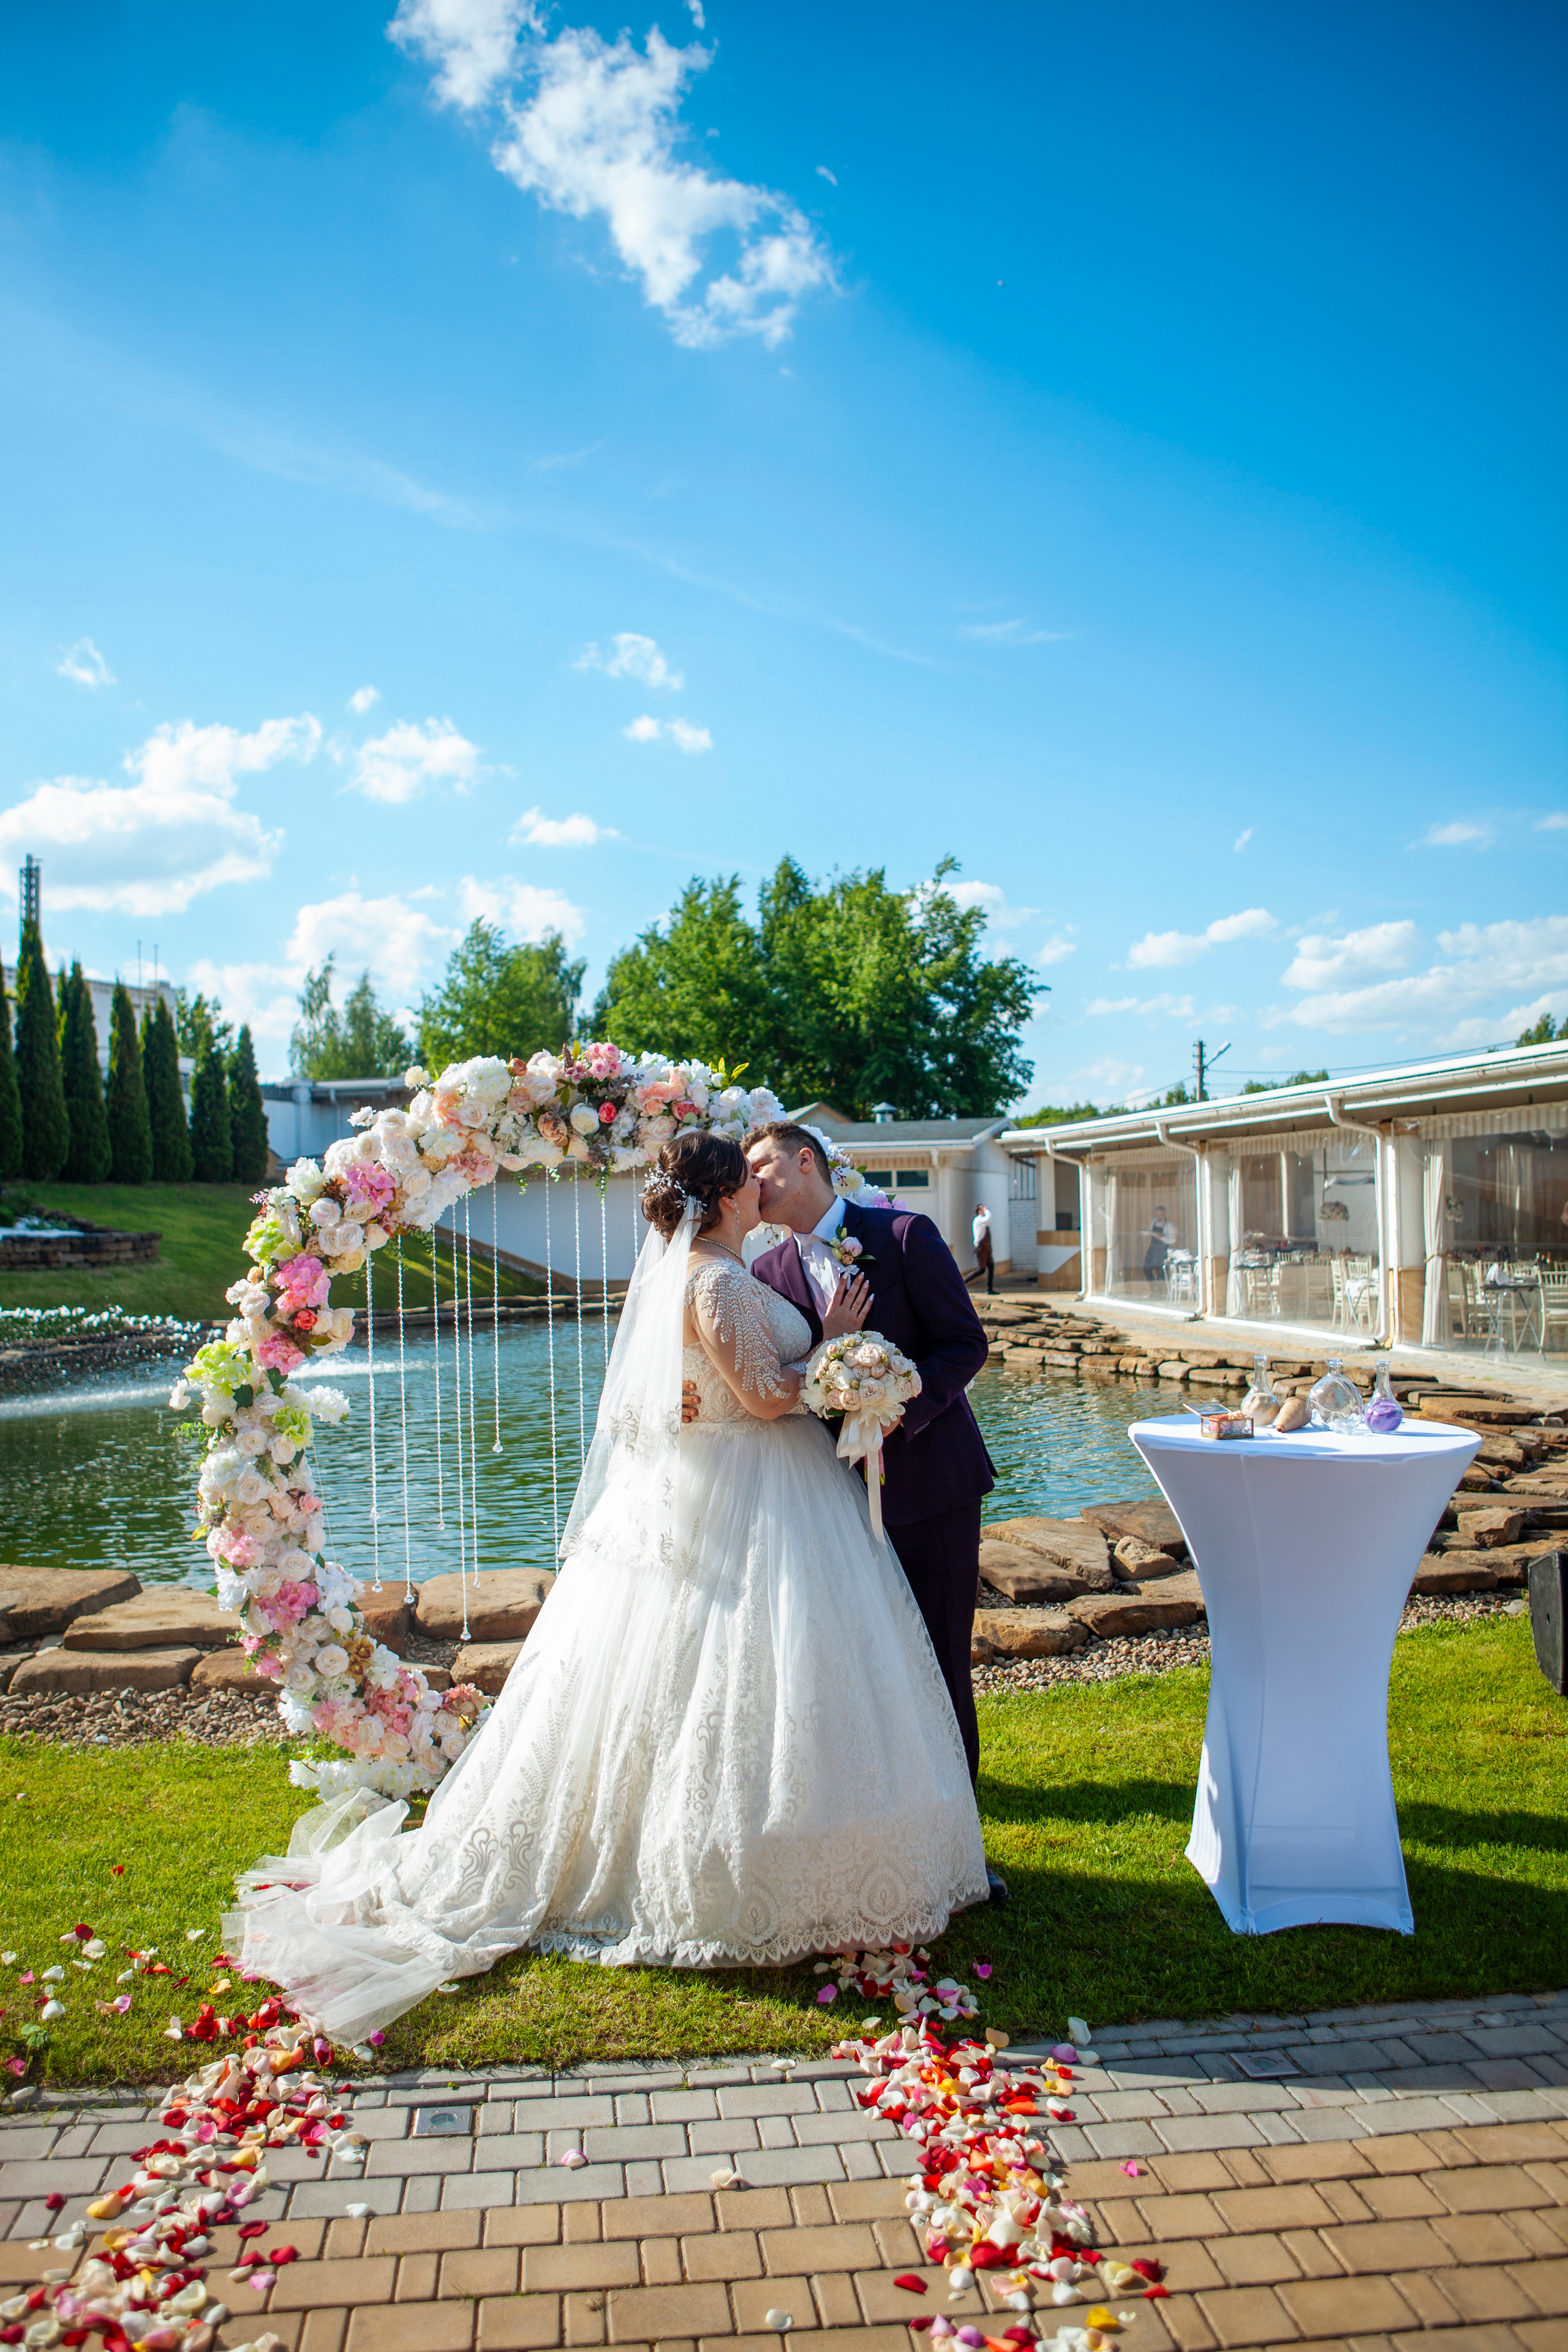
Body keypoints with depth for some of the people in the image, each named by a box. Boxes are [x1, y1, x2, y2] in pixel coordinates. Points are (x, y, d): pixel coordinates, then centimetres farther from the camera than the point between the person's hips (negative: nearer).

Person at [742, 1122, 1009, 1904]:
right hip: (844, 1490, 3)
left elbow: (965, 1343, -8)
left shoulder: (904, 1233, -5)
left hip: (930, 1479, -3)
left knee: (940, 1664, 5)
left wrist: (892, 1419, -21)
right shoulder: (769, 1270, 5)